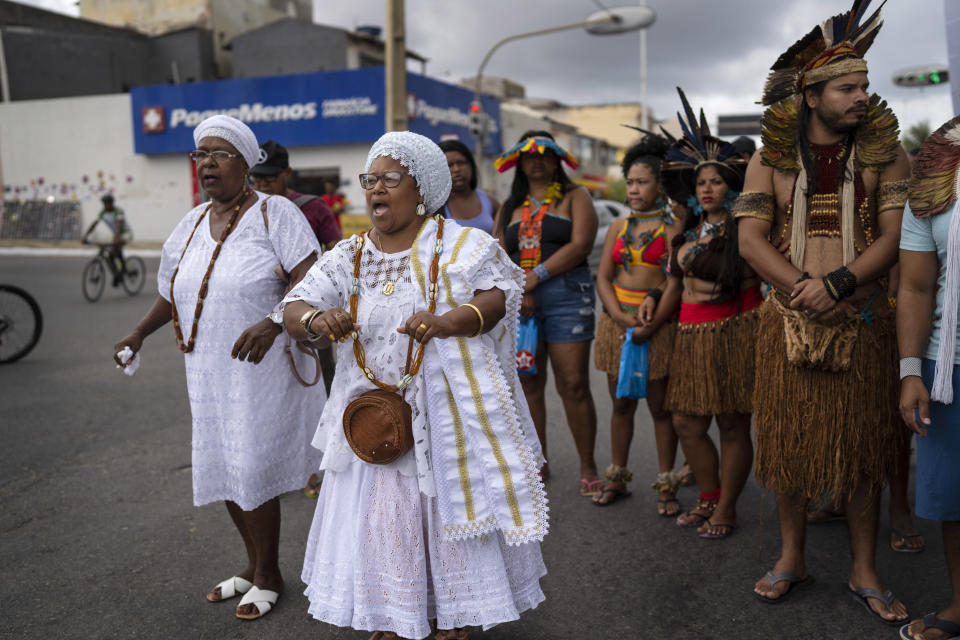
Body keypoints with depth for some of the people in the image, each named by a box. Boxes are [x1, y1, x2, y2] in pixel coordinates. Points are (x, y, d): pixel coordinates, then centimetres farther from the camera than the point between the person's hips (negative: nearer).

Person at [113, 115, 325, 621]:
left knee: (252, 471, 0)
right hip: (207, 372, 7)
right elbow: (173, 290, 22)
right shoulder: (193, 223, 11)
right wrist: (139, 334, 18)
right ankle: (254, 565, 34)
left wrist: (272, 323, -34)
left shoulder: (274, 213, -10)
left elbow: (310, 281, -20)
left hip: (260, 368, -7)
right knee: (221, 469, 13)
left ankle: (268, 576, 23)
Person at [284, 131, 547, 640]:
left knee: (450, 508, 9)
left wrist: (447, 322, -34)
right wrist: (315, 320, -24)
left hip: (447, 412, -2)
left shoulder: (461, 247, -4)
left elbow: (496, 295, -16)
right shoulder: (347, 258, 5)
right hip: (375, 412, 3)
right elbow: (294, 307, 0)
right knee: (380, 515, 9)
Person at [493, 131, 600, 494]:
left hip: (565, 294, -4)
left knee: (573, 385, -7)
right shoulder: (510, 207, 19)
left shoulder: (574, 197, 8)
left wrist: (535, 277, -12)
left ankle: (588, 467, 4)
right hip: (517, 301, 4)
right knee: (528, 385, 6)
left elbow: (580, 245, -7)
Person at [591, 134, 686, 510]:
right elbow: (603, 277, 7)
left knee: (660, 407, 2)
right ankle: (616, 477, 24)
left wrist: (652, 323, -18)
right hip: (616, 320, 5)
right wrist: (621, 316, -9)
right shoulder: (618, 227, 12)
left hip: (658, 325, -4)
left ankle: (666, 486, 14)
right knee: (621, 404, 12)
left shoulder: (673, 228, -3)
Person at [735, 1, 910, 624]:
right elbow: (751, 237, -4)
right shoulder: (771, 157, 3)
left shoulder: (885, 152, 3)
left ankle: (865, 572, 22)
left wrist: (838, 282, -19)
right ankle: (792, 557, 27)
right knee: (789, 441, 8)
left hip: (864, 321, 0)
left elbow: (895, 234, -5)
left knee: (862, 446, 6)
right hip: (788, 322, 0)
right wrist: (804, 288, -16)